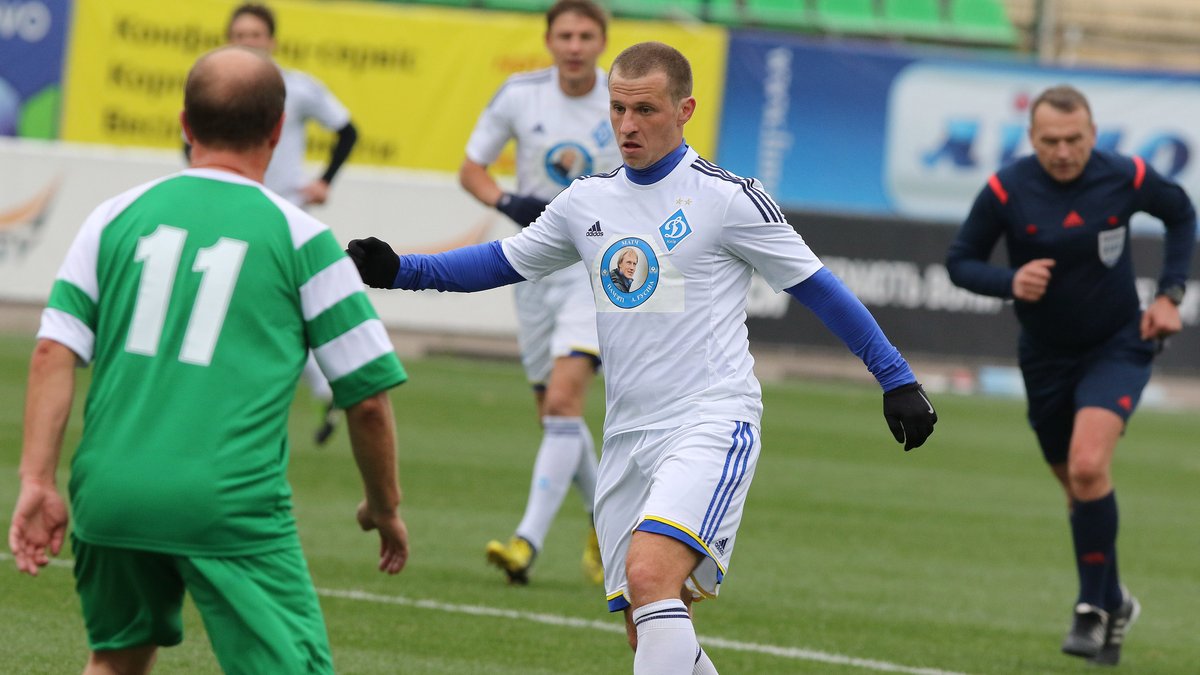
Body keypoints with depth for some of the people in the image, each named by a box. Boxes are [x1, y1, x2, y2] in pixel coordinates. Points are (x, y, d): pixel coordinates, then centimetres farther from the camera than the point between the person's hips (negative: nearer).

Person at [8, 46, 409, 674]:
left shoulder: (118, 215, 11)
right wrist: (384, 507, 20)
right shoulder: (301, 238, 4)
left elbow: (54, 352, 2)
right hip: (233, 506, -4)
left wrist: (37, 481, 3)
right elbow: (368, 395, 6)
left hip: (111, 494, 4)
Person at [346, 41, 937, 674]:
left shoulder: (726, 196, -5)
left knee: (650, 575, -27)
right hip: (627, 435, 6)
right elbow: (503, 260, 23)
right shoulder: (587, 200, 11)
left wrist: (896, 378, 1)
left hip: (710, 423, -6)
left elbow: (815, 285, 0)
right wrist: (400, 270, 11)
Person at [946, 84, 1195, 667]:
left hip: (1118, 347, -2)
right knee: (1077, 487, 12)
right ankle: (1113, 604, 35)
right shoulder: (1005, 191, -16)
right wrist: (1009, 281, -27)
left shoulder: (1127, 178, -15)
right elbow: (960, 262, -7)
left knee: (1088, 466, -24)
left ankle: (1093, 607, -10)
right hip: (1046, 357, 2)